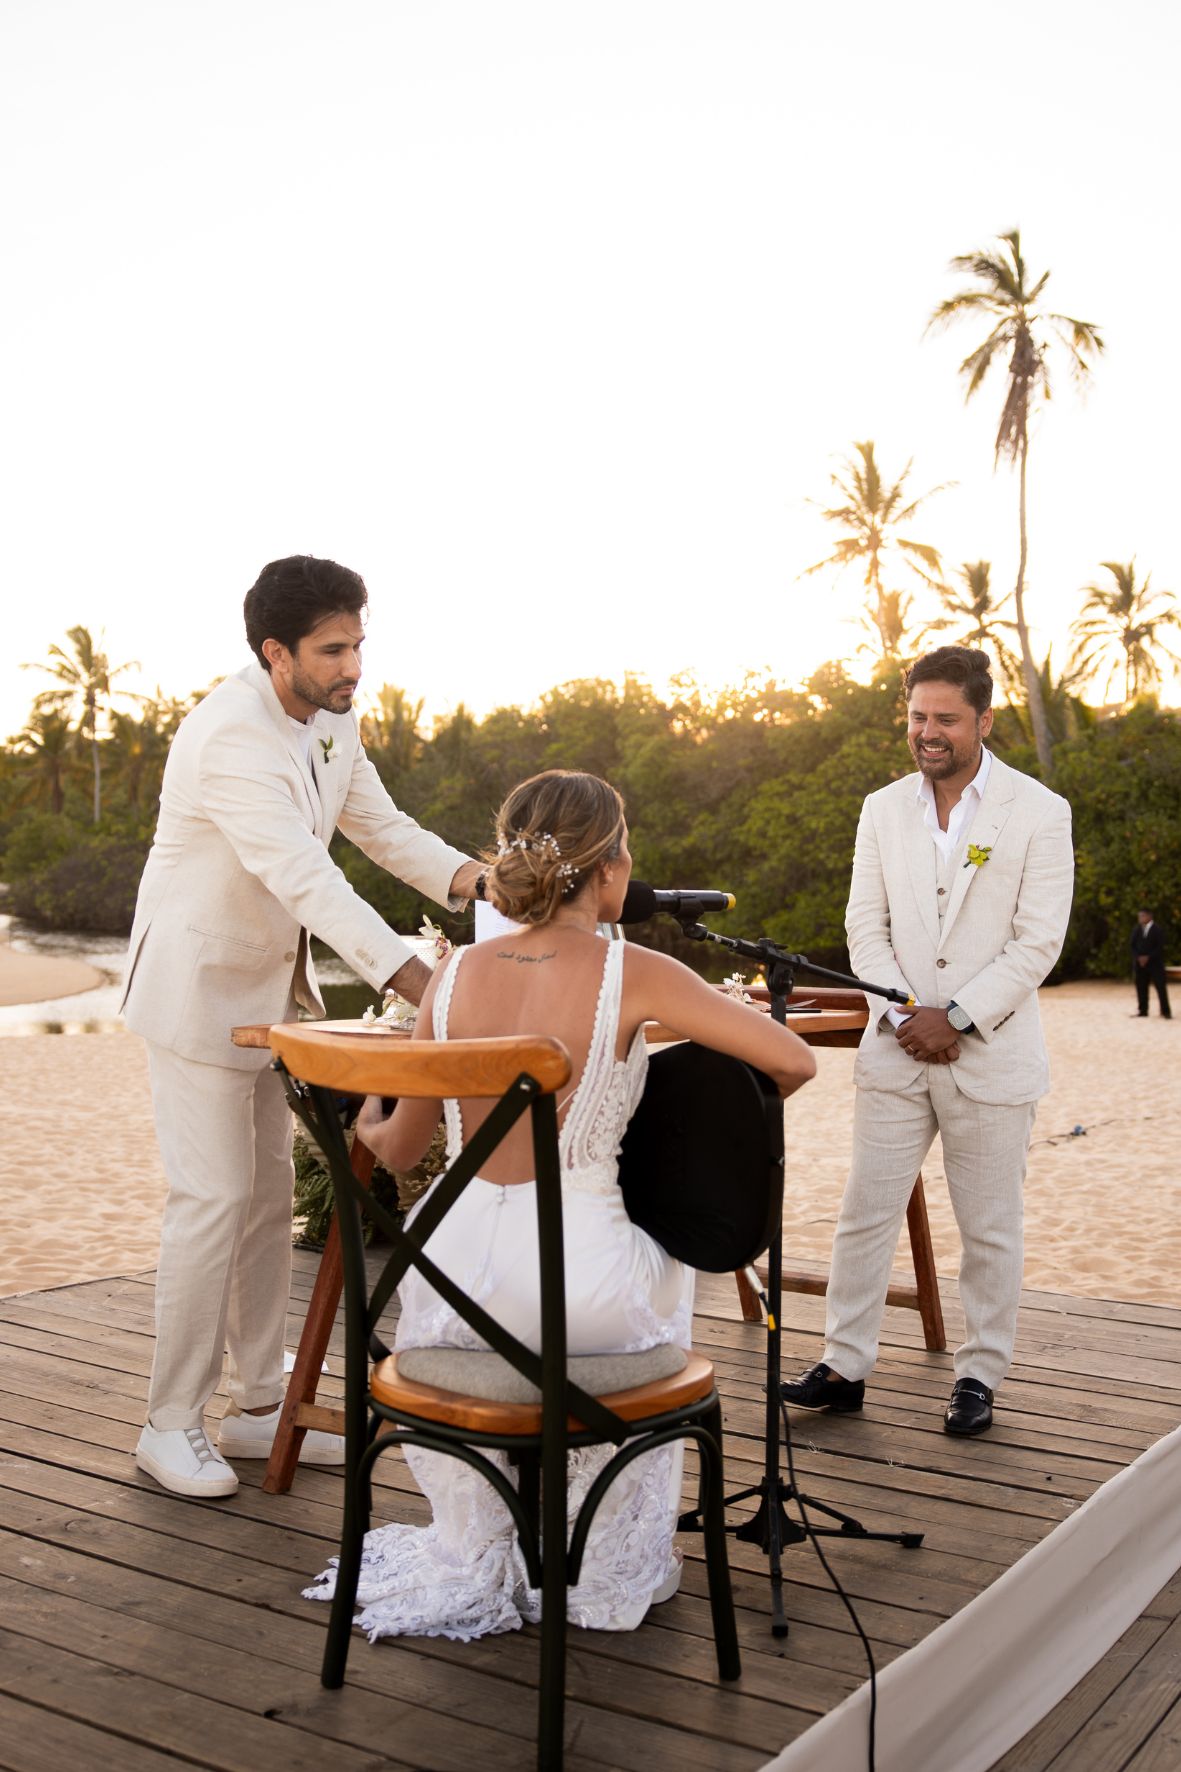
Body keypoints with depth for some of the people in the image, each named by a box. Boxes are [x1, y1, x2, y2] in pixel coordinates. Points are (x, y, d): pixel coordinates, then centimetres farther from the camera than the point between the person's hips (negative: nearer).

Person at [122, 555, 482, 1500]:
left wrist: (470, 879, -16)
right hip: (200, 987, -8)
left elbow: (383, 825, 4)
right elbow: (304, 876, -38)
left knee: (270, 1197, 11)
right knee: (213, 1199, -7)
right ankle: (172, 1423, 9)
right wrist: (417, 980, -47)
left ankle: (258, 1406, 22)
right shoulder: (229, 737, -28)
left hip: (274, 987, 9)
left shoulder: (332, 720, 0)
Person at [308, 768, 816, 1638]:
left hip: (458, 1280, 3)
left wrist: (367, 1126, 33)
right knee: (669, 1261, 34)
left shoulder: (456, 973, -1)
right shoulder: (633, 974, -12)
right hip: (578, 1287, -3)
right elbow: (794, 1061, -11)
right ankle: (606, 1558, 47)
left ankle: (470, 1556, 52)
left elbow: (401, 1149, 9)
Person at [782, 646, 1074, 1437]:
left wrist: (957, 1019, -14)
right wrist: (901, 1015, -9)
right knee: (865, 1213, 5)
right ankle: (845, 1367, 16)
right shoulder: (883, 809, 7)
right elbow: (866, 925, 5)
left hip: (992, 1054, -3)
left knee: (990, 1228, 7)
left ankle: (980, 1376, 22)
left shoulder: (1039, 811, -4)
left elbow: (1039, 942, -9)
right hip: (897, 1047, 3)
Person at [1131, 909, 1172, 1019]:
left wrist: (1148, 957, -16)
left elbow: (1160, 947, -10)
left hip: (1155, 963, -4)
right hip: (1140, 963, 4)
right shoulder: (1137, 930, 8)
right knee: (1141, 988, 3)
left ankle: (1166, 1012, -3)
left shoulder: (1158, 930, -5)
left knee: (1161, 987, -6)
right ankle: (1143, 1011, 10)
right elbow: (1133, 946, 8)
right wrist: (1138, 957, -9)